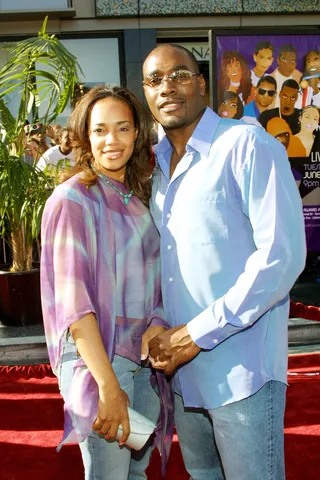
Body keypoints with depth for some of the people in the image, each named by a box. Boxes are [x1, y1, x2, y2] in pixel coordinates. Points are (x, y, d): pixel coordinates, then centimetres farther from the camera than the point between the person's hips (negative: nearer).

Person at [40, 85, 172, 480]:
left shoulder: (139, 198, 10)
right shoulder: (73, 198, -11)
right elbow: (73, 300, -18)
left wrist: (157, 325, 0)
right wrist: (108, 385, -21)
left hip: (145, 358, 7)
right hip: (95, 359, -6)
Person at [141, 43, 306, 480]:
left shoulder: (248, 145, -11)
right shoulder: (155, 164, 10)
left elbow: (283, 255, -18)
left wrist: (197, 334, -17)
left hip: (241, 372, -6)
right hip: (181, 367, 7)